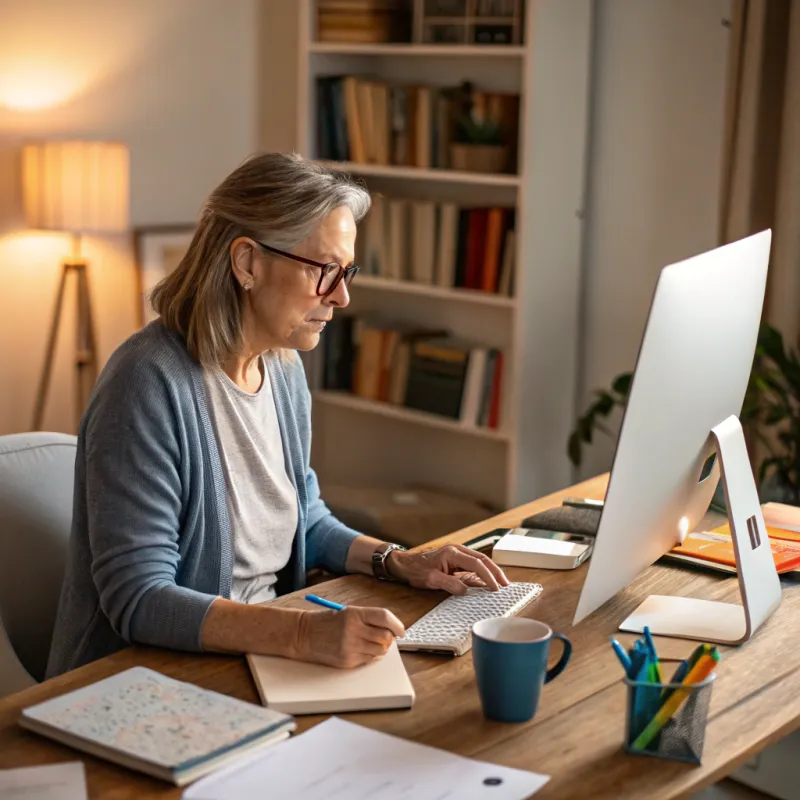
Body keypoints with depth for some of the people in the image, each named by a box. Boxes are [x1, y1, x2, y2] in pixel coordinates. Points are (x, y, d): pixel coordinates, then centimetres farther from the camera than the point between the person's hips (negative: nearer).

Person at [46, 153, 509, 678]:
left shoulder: (284, 368, 6)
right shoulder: (149, 384, -21)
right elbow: (139, 599, -24)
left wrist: (399, 564, 3)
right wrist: (303, 634, -35)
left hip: (262, 654, 8)